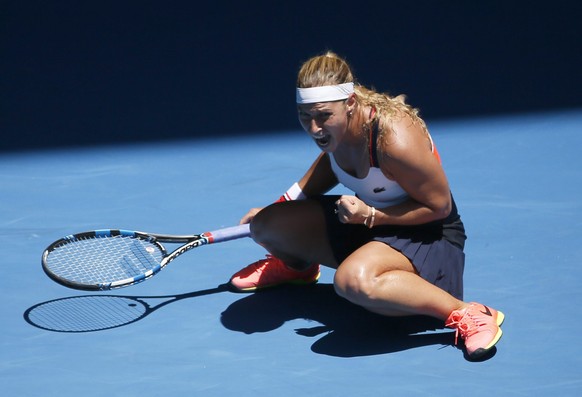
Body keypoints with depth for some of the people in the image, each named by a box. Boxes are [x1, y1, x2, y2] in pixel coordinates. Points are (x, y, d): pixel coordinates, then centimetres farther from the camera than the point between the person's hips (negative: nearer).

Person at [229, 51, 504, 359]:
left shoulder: (394, 138, -33)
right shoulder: (334, 128, -9)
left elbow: (440, 206, -21)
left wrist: (370, 215, -29)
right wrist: (283, 205, 14)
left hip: (428, 233, -8)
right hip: (365, 221, 8)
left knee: (353, 279, -40)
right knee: (264, 223, -1)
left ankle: (466, 314, -31)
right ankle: (297, 265, 37)